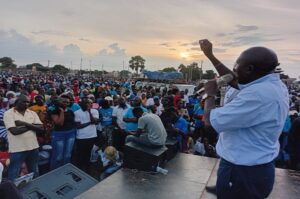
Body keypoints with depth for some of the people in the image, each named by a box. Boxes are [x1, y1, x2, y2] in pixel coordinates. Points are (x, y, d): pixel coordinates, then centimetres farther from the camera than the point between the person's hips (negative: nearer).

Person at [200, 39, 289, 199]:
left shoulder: (258, 94, -32)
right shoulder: (274, 84, 0)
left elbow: (211, 120, -28)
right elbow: (233, 81, 11)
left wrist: (210, 94, -9)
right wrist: (210, 55, 14)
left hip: (243, 172, -8)